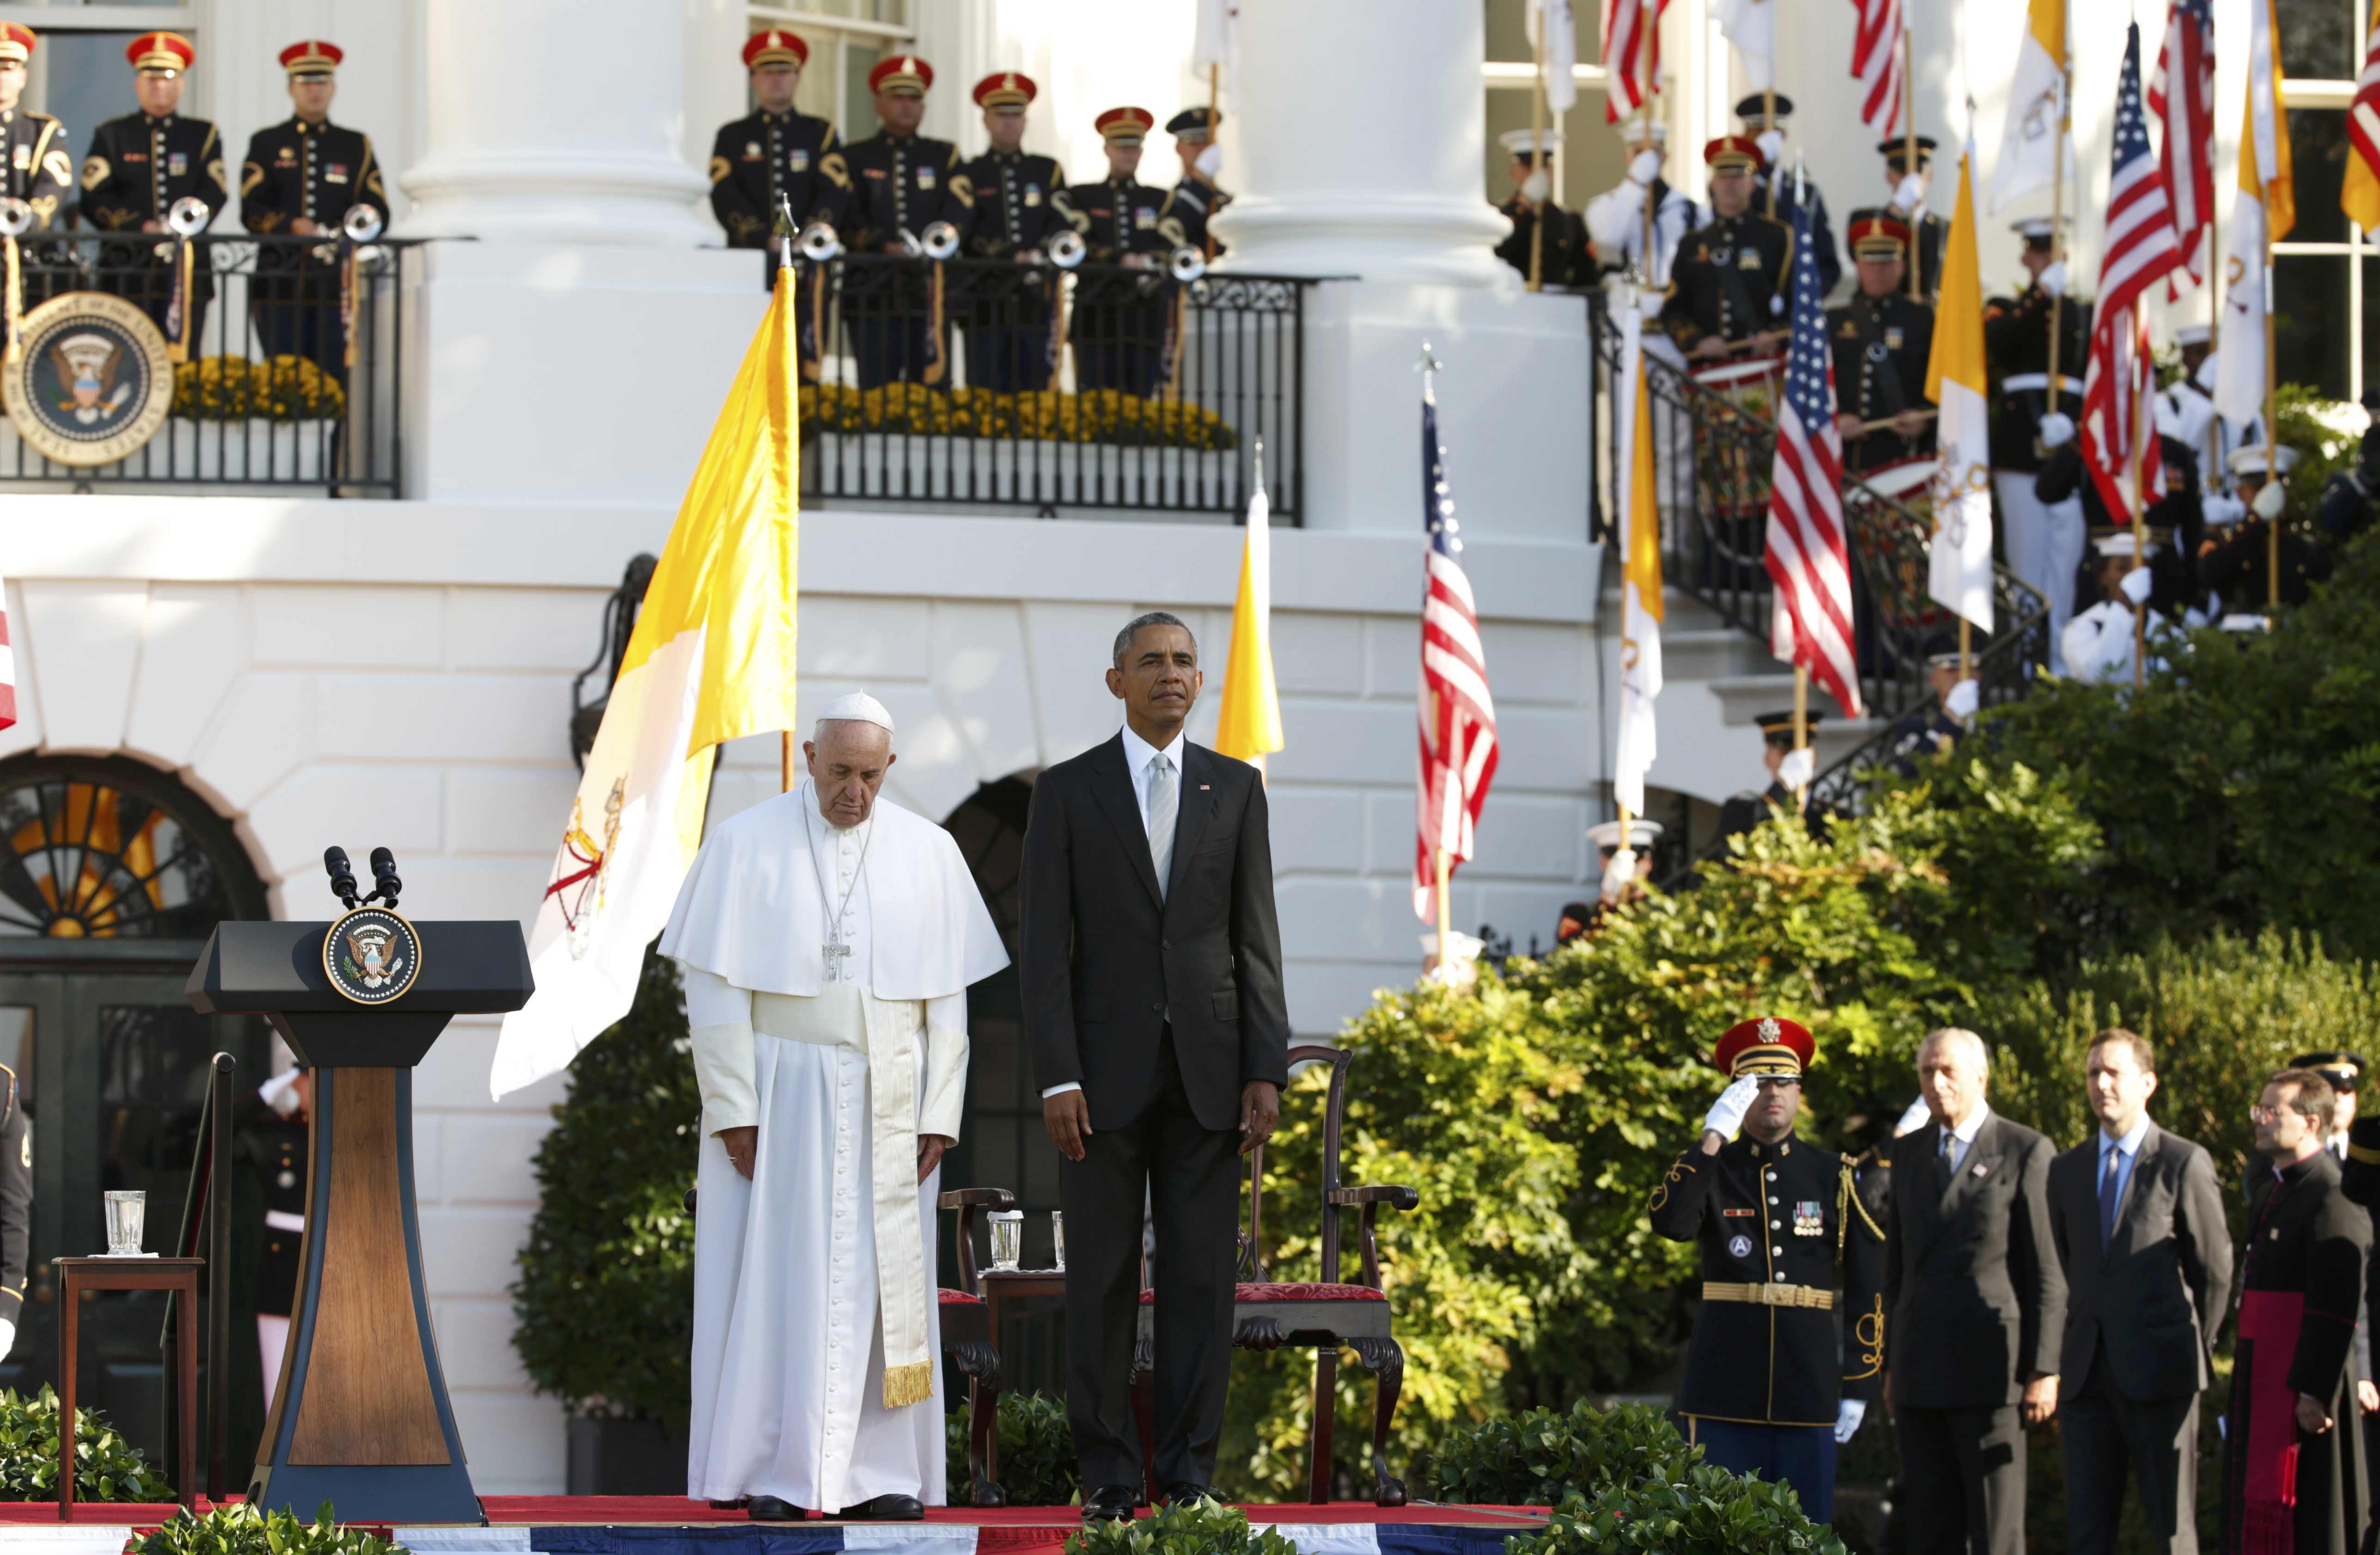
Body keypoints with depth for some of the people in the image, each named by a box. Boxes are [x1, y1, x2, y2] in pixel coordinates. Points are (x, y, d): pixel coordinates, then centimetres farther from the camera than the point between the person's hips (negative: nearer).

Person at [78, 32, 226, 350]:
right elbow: (95, 199, 0)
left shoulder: (203, 136, 14)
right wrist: (142, 227, -14)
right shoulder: (112, 136, 11)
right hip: (127, 272, -1)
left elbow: (214, 195, 3)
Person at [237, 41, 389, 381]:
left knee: (337, 376, -6)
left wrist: (340, 237, -12)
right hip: (280, 285, -1)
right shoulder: (266, 144, 12)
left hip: (338, 285, 1)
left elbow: (378, 213, 7)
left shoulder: (356, 146, 15)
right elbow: (251, 211, 1)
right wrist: (292, 226, -17)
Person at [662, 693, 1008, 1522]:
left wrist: (939, 1113, -2)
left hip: (887, 1105, 2)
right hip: (778, 1098, -2)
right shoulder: (746, 846, -3)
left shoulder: (929, 855, 4)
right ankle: (776, 1474, 0)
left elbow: (946, 996, 5)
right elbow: (716, 986, -5)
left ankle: (877, 1470, 4)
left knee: (880, 1282, 1)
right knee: (778, 1276, -3)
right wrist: (733, 1109, -11)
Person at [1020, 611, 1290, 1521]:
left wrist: (1265, 1072, -1)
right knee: (1102, 1279, 0)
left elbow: (1256, 941, 7)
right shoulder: (1067, 792, 3)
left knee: (1202, 1276, 1)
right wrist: (1058, 1078, -10)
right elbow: (1047, 947, -1)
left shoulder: (1236, 789, 9)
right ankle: (1108, 1474, 5)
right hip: (1106, 1069, -2)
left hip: (1207, 1071, 2)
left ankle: (1190, 1470, 5)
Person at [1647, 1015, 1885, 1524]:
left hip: (1809, 1383, 1)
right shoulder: (1711, 1169, 6)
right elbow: (1669, 1222, -17)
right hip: (1727, 1383, -1)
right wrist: (1713, 1137, -18)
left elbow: (1867, 1287, 5)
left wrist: (1859, 1386, 0)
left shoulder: (1834, 1176, 6)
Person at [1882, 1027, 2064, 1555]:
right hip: (1921, 1371, 5)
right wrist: (1892, 1363, 15)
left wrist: (2044, 1371, -10)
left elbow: (2048, 1272, -5)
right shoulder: (1908, 1153, 14)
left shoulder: (2026, 1152, -3)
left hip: (1989, 1370, -5)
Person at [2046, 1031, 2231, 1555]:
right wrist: (2072, 1354, 12)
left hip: (2158, 1374, -5)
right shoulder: (2066, 1171, 14)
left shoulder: (2185, 1163, -2)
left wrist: (2194, 1348, 7)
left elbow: (2215, 1269, 1)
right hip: (2088, 1373, 5)